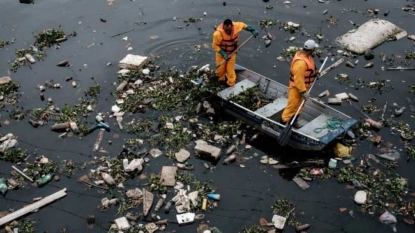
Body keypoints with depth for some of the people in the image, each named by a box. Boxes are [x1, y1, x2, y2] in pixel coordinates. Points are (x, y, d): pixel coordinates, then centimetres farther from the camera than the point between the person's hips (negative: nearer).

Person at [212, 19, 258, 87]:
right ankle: (221, 80, 45)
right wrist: (223, 54, -30)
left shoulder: (236, 26, -26)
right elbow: (215, 45, -23)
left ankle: (231, 83, 32)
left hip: (232, 52, 2)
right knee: (220, 69, 13)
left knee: (230, 70, 8)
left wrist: (253, 31, -5)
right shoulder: (218, 34, -36)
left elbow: (243, 25, -3)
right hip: (221, 53, -2)